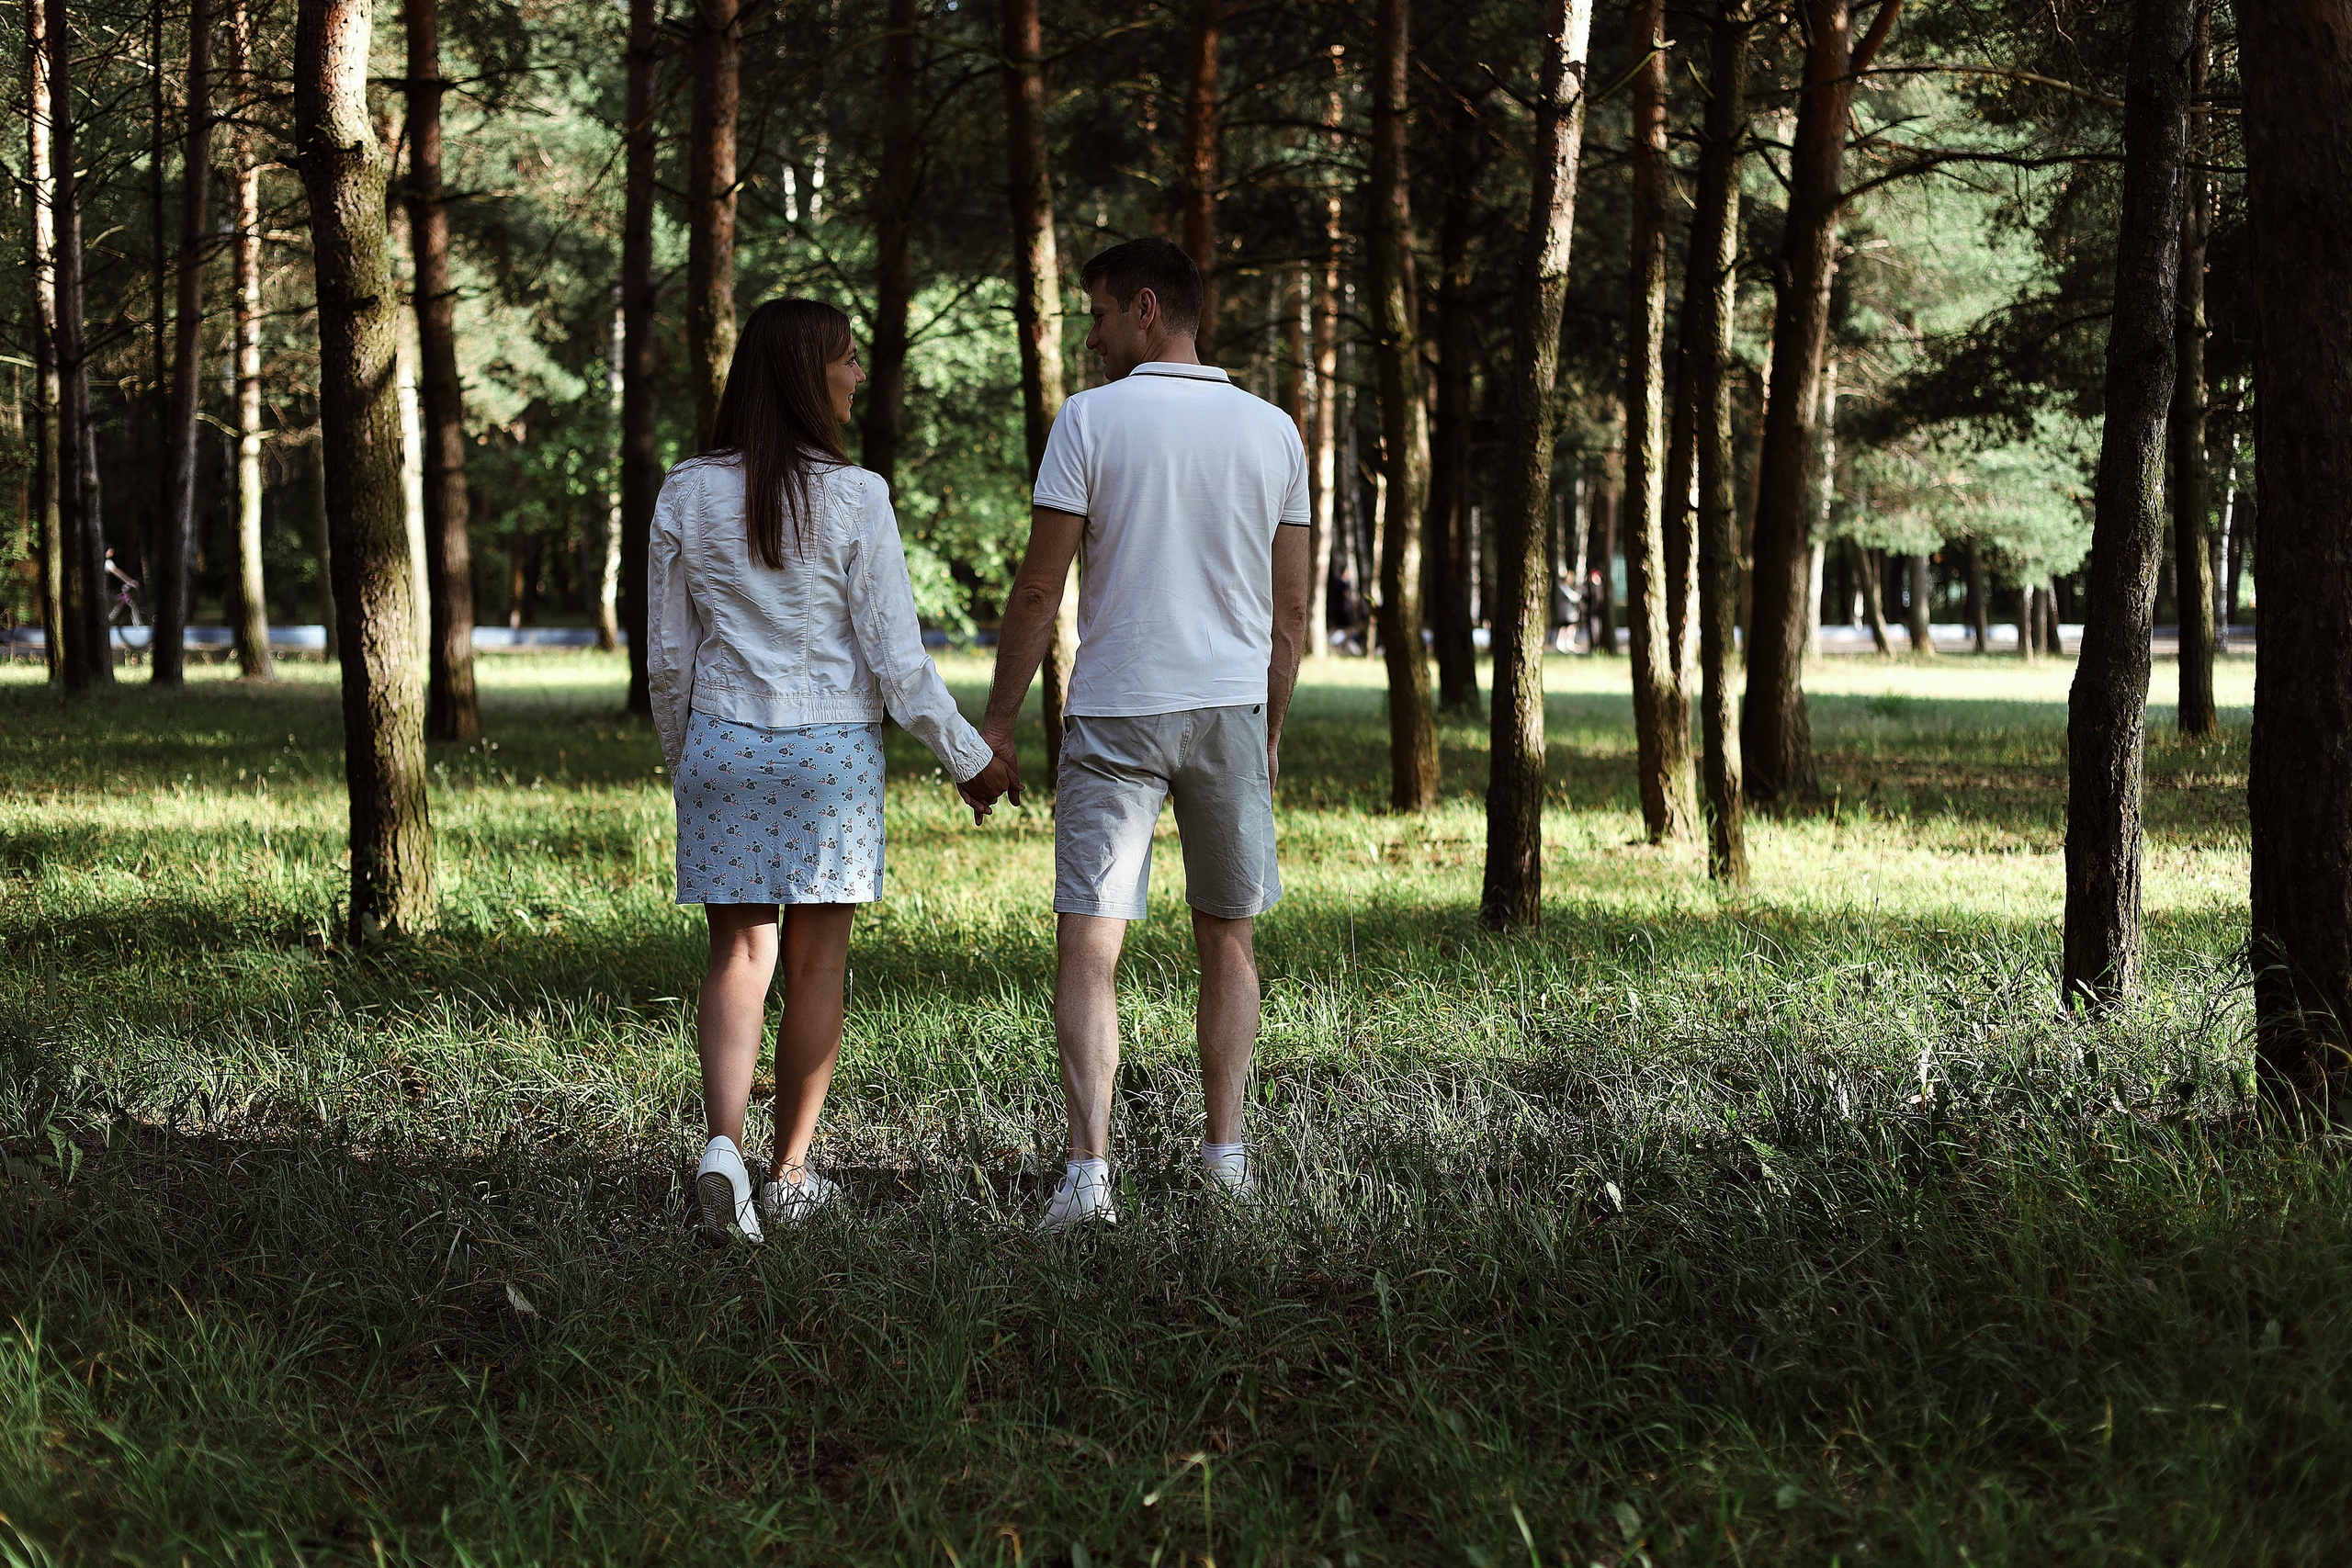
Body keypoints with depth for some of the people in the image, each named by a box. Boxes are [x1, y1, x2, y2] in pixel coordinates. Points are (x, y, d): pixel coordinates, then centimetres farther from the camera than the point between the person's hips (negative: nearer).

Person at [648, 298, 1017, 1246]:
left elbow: (668, 658, 5)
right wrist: (971, 758, 3)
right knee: (817, 961, 9)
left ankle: (723, 1145, -16)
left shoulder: (686, 495, 0)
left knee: (739, 952, 6)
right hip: (831, 749, -2)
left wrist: (682, 763, 20)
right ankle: (789, 1177, 16)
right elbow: (896, 662, -9)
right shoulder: (854, 499, -10)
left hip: (722, 744, 2)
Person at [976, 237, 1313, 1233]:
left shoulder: (1092, 419, -6)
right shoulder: (1272, 431, 5)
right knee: (1226, 939, 16)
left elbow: (1038, 590, -8)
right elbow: (1291, 608, 8)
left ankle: (1088, 1166, -14)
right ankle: (1226, 1152, 16)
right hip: (1232, 705, 3)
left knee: (1087, 951, -3)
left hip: (1115, 713, -3)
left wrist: (999, 719, 0)